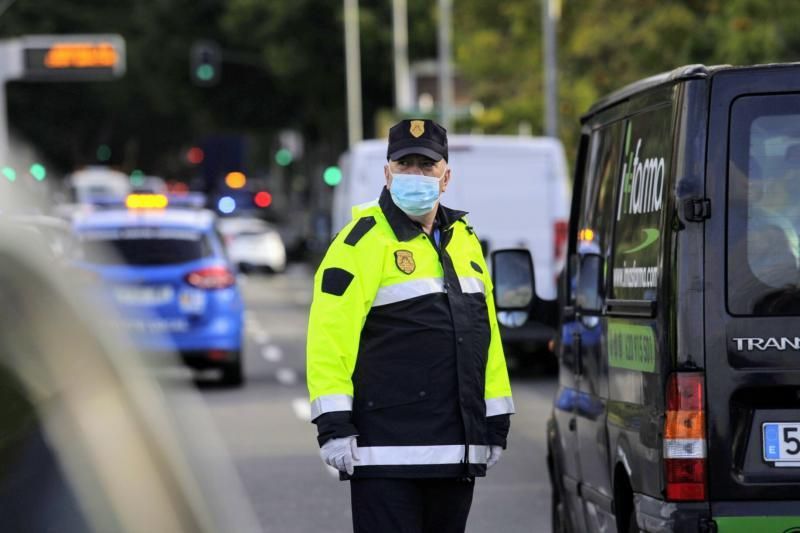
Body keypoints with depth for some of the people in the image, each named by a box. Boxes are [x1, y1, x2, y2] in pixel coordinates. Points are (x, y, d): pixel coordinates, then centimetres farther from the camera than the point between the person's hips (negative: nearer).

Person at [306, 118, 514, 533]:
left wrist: (496, 421, 17)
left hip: (458, 451, 7)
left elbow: (485, 332, 20)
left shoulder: (465, 240, 17)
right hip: (387, 448, -7)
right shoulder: (365, 239, -6)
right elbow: (329, 334, -12)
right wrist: (333, 421, -18)